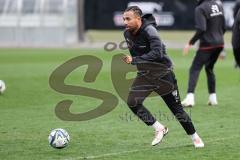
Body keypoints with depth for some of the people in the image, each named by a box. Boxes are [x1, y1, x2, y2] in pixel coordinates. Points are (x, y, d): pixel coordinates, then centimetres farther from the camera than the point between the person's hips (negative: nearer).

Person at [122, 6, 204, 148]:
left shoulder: (149, 30, -23)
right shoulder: (128, 34, -1)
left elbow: (157, 53, -34)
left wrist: (134, 60, -33)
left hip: (163, 73, -6)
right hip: (144, 75, 6)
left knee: (176, 108, 0)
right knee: (132, 102, -15)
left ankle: (195, 137, 20)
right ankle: (160, 129, 0)